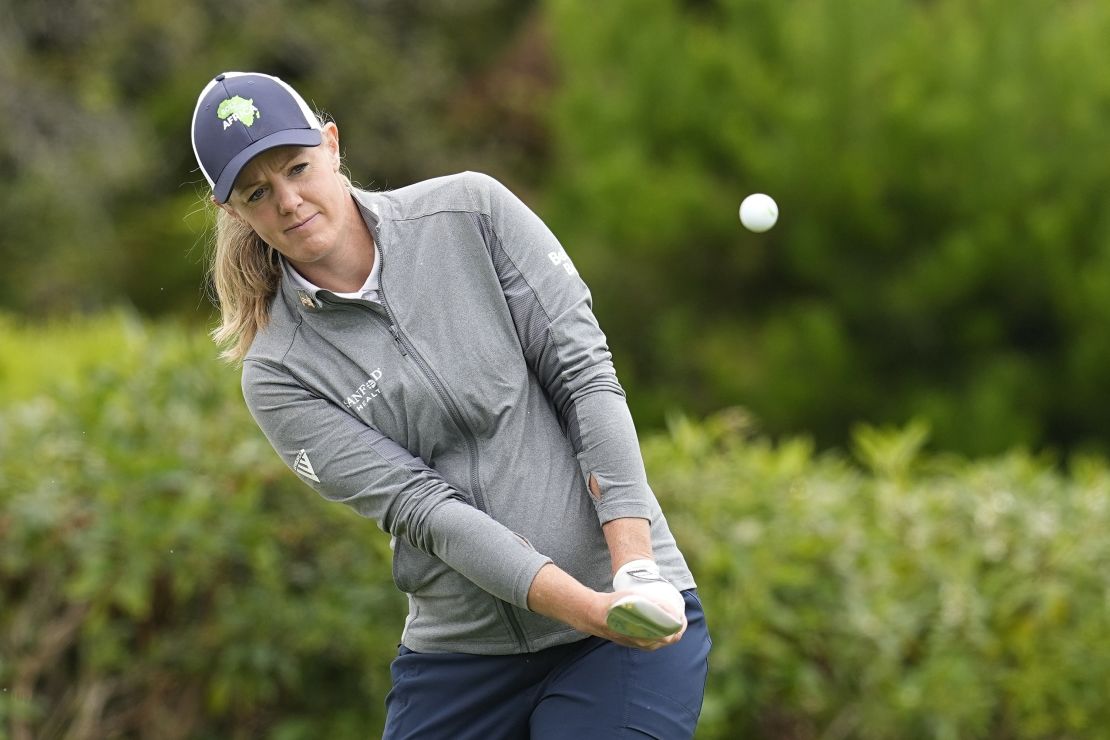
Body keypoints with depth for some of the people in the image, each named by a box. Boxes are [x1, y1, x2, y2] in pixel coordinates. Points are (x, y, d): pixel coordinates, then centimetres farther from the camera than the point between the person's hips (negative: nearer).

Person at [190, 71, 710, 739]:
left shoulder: (471, 212, -2)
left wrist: (635, 570, -15)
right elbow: (420, 506, -11)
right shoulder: (278, 376, -2)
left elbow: (585, 373, -4)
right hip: (460, 652, 2)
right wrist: (587, 608, -23)